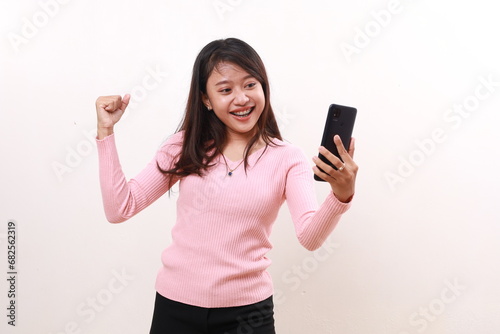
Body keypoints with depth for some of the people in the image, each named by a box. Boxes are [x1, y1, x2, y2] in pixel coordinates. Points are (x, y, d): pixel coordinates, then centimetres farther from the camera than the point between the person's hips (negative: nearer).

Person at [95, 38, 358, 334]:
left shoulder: (287, 159, -7)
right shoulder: (186, 147, -1)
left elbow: (311, 237, -20)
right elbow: (119, 209, -3)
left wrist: (341, 196, -39)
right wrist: (106, 129, -8)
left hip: (246, 310, -1)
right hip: (176, 303, 2)